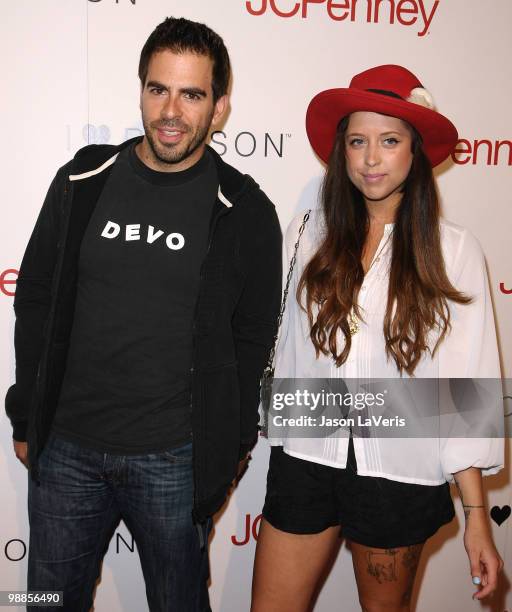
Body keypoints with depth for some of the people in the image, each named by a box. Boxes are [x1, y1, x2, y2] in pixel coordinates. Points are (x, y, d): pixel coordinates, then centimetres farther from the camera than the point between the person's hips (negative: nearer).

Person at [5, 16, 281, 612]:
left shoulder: (244, 211, -6)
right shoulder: (81, 182, 0)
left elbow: (252, 339, 0)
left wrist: (224, 453, 1)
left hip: (174, 462, -2)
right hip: (64, 450, 3)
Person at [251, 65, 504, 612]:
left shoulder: (453, 250, -7)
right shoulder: (307, 234, -3)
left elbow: (468, 383, -6)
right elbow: (278, 348, 4)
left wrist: (476, 515, -5)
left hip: (401, 474, -1)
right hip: (306, 460, 1)